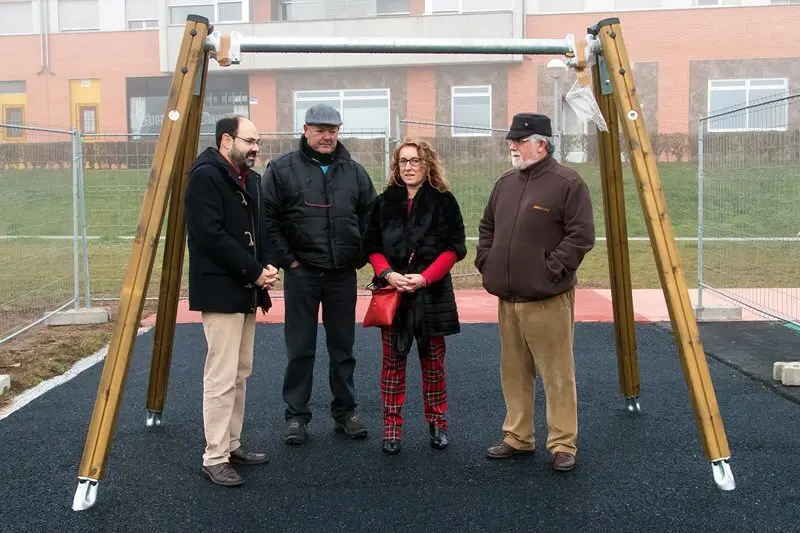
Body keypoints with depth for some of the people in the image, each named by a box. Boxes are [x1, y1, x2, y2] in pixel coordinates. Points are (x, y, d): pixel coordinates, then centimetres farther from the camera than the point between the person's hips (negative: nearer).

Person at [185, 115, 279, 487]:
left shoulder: (251, 179, 15)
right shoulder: (205, 176, -11)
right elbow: (210, 235, -20)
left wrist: (266, 266, -2)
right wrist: (254, 271, -17)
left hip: (246, 289, 9)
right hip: (220, 290, -9)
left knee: (240, 374, 14)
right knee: (221, 377, -6)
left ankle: (232, 444, 25)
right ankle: (214, 458, 4)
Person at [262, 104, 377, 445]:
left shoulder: (355, 172, 8)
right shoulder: (282, 169, -1)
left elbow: (370, 218, 13)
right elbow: (268, 218, -4)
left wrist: (360, 257, 4)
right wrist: (286, 259, -8)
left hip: (343, 274, 3)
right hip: (301, 272, -3)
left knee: (343, 347, 12)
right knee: (300, 349, 5)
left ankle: (345, 411, 24)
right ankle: (296, 416, 17)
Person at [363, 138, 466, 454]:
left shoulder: (443, 201, 0)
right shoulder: (385, 202, 7)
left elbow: (453, 247, -5)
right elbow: (372, 246, 6)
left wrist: (425, 277, -17)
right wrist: (387, 274, -13)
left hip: (432, 293, -1)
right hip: (392, 291, 2)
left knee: (433, 362, 9)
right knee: (392, 362, 5)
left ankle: (437, 423, 24)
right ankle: (391, 427, 15)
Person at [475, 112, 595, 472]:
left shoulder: (567, 183, -9)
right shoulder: (505, 183, 14)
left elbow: (582, 235, -13)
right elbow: (486, 227, 23)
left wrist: (553, 269, -14)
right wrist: (486, 263, 11)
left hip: (548, 300, -7)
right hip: (507, 298, 7)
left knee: (557, 375, 1)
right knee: (514, 373, 15)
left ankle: (563, 445, 13)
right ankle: (517, 438, 27)